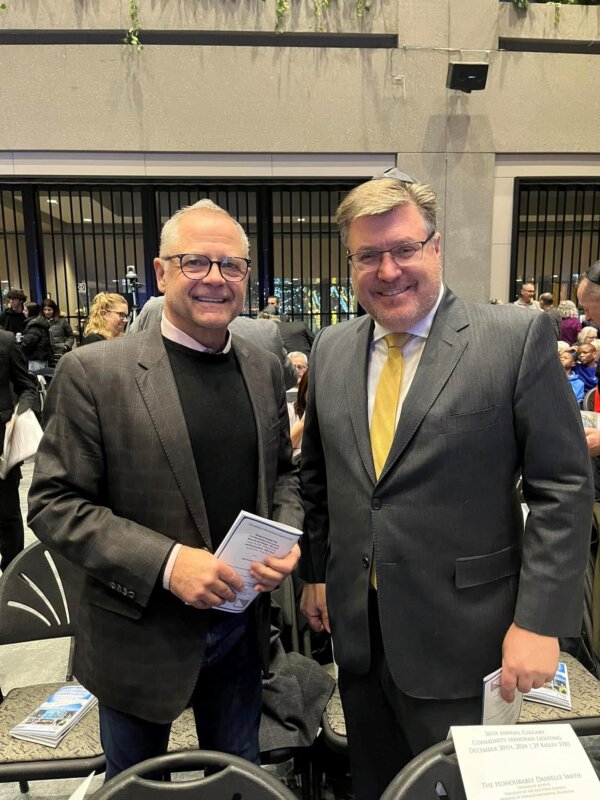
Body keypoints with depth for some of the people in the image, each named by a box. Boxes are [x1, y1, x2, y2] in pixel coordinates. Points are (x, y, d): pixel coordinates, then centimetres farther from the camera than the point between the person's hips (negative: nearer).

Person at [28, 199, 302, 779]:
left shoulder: (265, 369, -1)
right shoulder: (93, 372, -16)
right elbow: (54, 504, -15)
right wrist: (165, 562, -25)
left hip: (242, 624, 4)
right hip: (140, 634, -3)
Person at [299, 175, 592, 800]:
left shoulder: (517, 337, -13)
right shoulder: (330, 349, 1)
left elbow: (563, 487, -12)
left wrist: (540, 619, -14)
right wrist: (314, 573, 11)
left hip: (458, 631, -4)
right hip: (354, 625, 5)